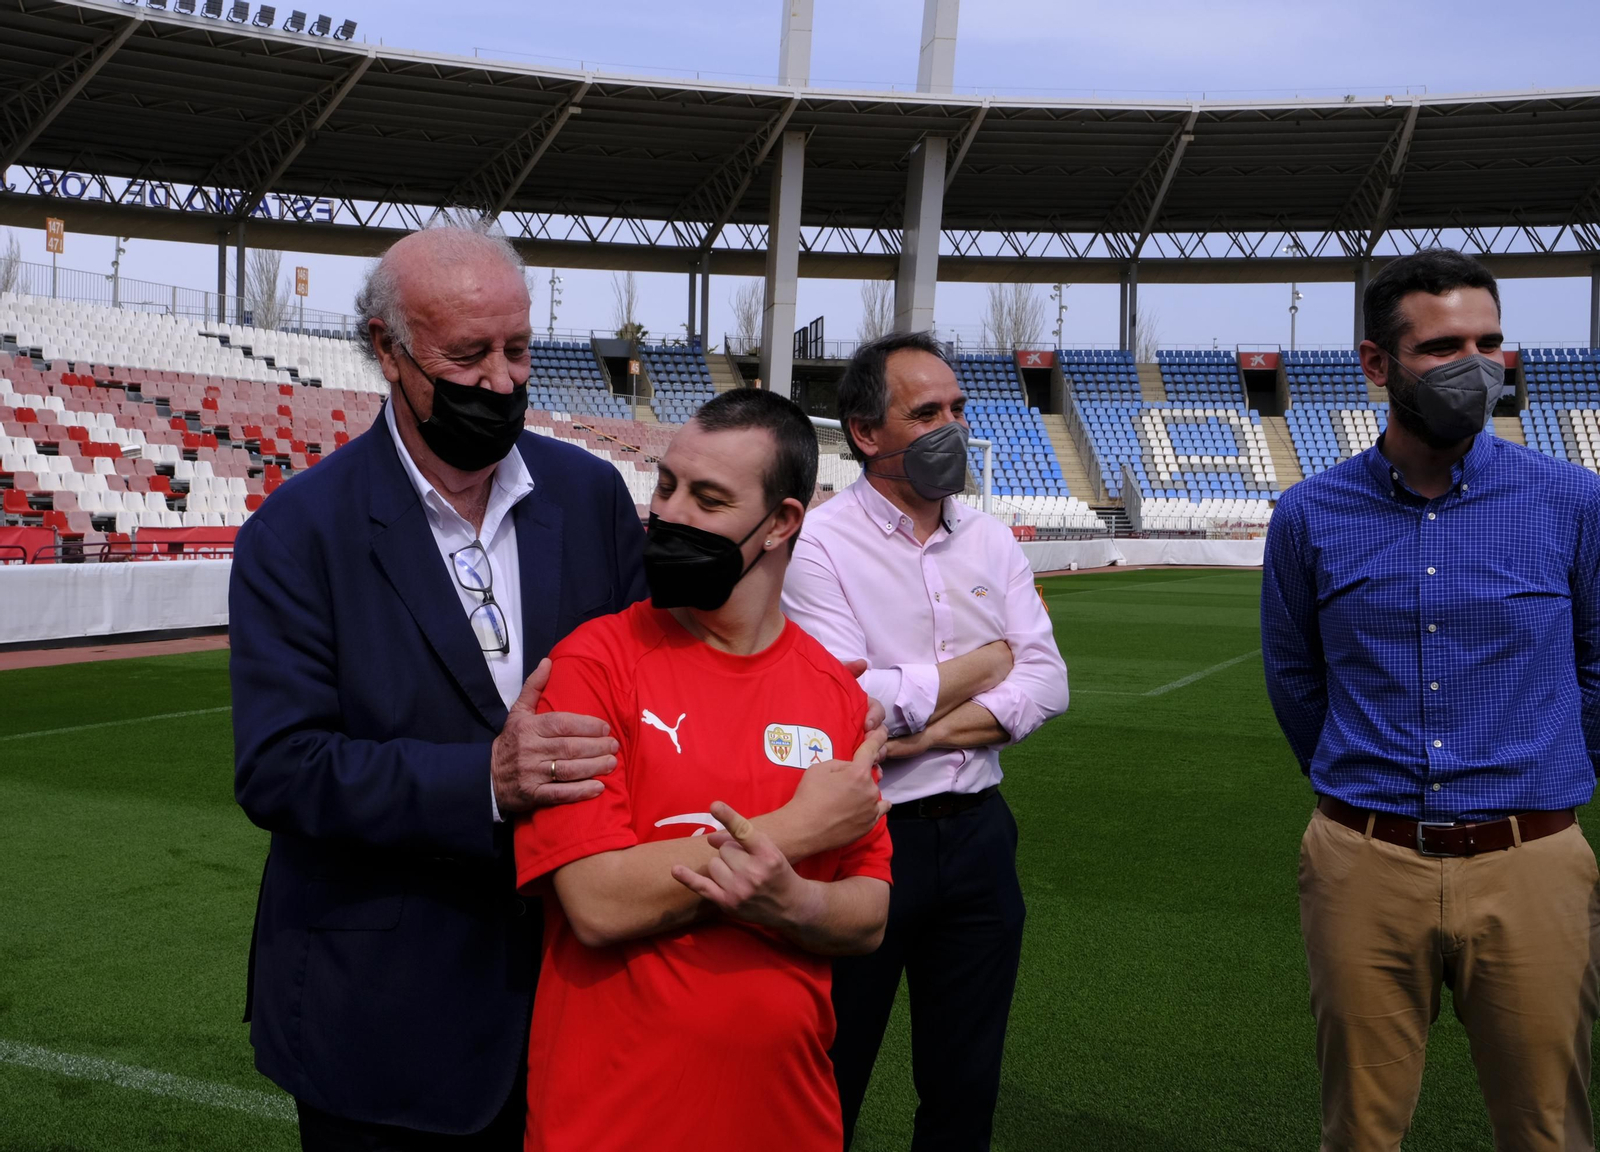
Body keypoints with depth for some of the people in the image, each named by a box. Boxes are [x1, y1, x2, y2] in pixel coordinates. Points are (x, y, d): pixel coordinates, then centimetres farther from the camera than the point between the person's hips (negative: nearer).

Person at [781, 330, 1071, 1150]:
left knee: (967, 1085, 17)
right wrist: (984, 663, -8)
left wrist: (935, 730, -15)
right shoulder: (820, 545, -11)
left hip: (977, 832, 5)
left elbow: (1047, 682, 0)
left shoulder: (991, 542, 7)